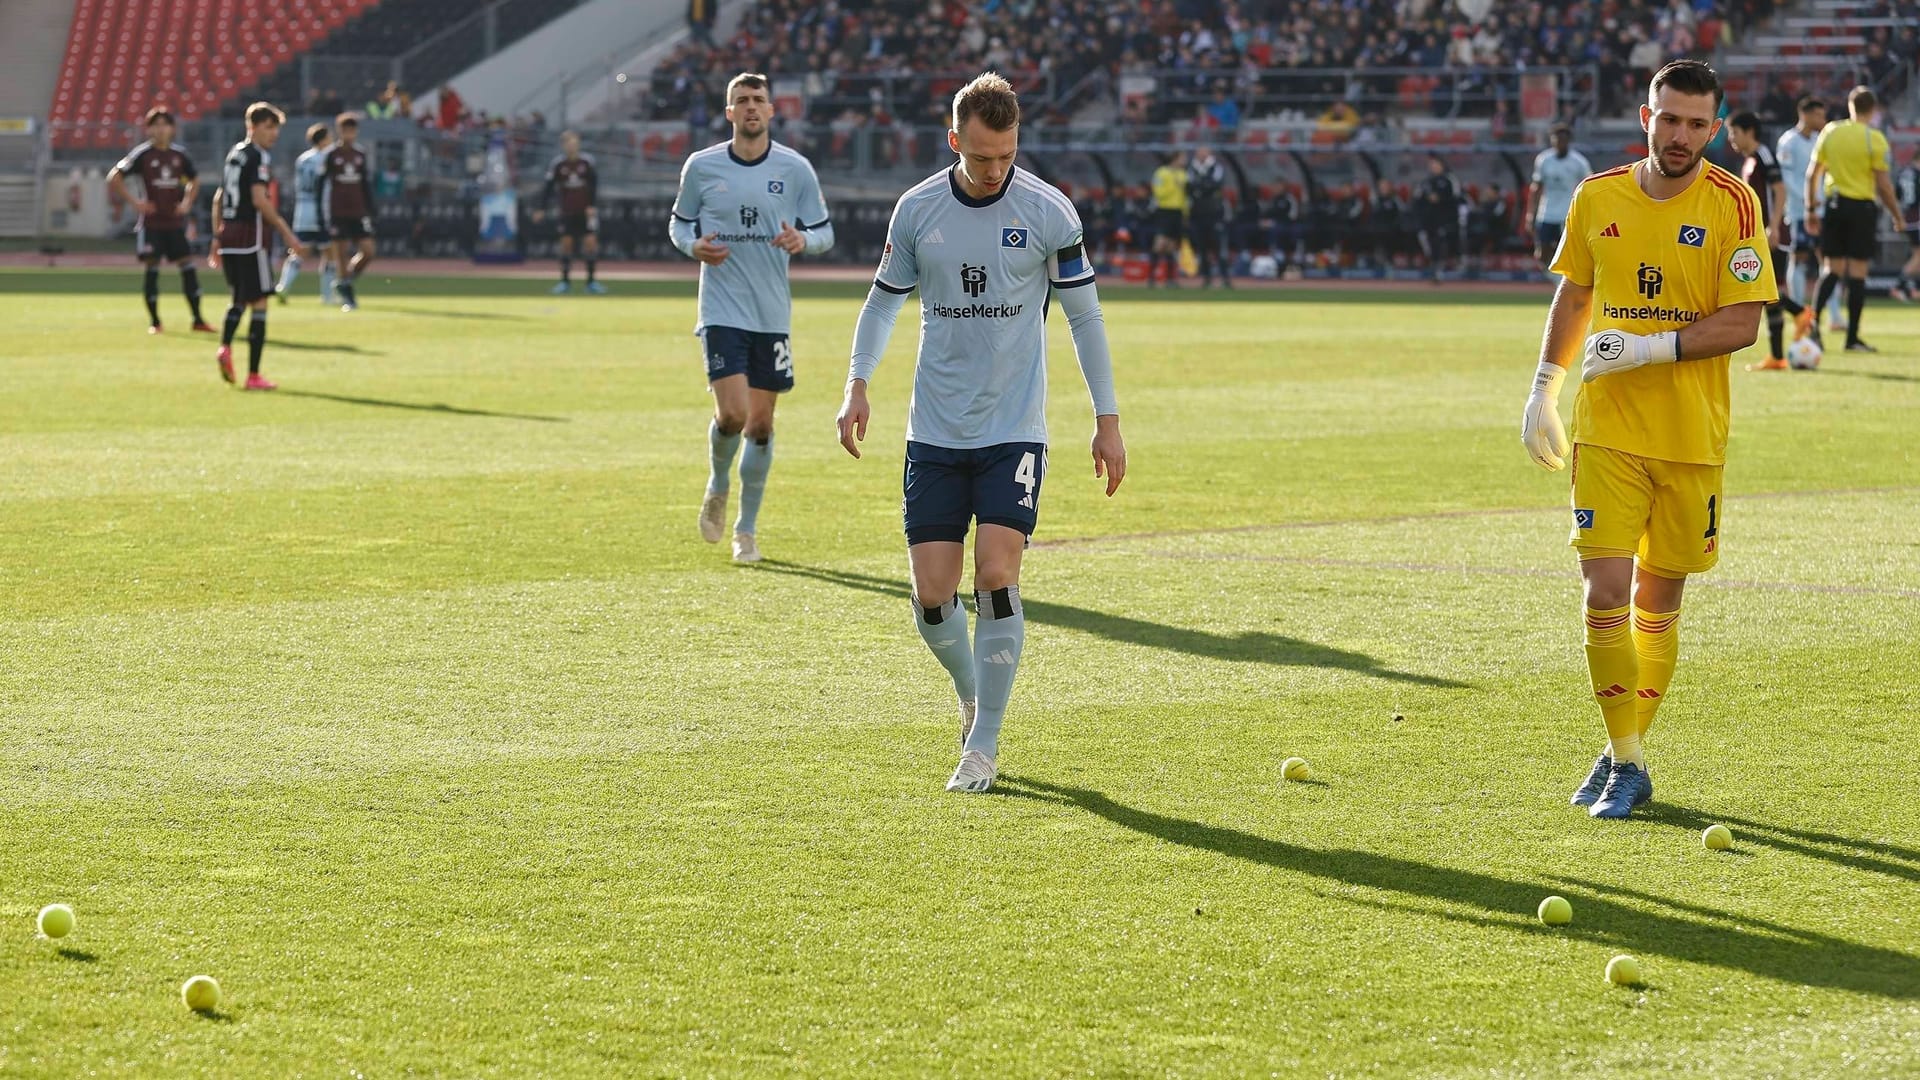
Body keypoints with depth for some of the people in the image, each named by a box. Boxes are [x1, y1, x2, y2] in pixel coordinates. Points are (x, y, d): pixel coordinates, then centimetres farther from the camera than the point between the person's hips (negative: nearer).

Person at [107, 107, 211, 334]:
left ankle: (198, 319, 4)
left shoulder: (179, 155, 7)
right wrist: (134, 201, -12)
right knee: (152, 270, -3)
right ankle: (154, 321, 6)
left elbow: (194, 180, 24)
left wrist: (187, 202, 8)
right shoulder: (142, 154, -5)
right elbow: (113, 178, -6)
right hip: (151, 223, -4)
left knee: (188, 267, -2)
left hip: (175, 222, 4)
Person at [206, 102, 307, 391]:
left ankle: (225, 346, -4)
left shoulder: (234, 153, 16)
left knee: (240, 299, 22)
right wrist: (286, 232, -17)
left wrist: (218, 239, 24)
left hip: (228, 237, 8)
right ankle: (253, 375, -3)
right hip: (250, 238, -8)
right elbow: (259, 199, -20)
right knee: (258, 303, -2)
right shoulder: (258, 156, -9)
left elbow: (219, 199, 19)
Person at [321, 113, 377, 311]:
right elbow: (321, 184, -2)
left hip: (359, 213, 4)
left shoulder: (361, 155, 11)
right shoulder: (330, 155, -2)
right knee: (340, 253, -1)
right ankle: (347, 297, 8)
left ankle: (343, 284, 15)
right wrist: (321, 213, -7)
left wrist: (370, 211, 13)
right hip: (338, 212, -4)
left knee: (368, 251, -6)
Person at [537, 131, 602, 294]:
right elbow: (550, 188, -2)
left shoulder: (587, 162, -5)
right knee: (566, 243, 0)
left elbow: (594, 185, -1)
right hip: (567, 212, 0)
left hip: (586, 211, 0)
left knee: (591, 241, -7)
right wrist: (543, 209, -6)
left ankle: (591, 281, 1)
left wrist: (592, 205, -9)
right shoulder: (557, 164, -6)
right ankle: (565, 280, 10)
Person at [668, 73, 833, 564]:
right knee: (732, 414, -17)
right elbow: (679, 222, 12)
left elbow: (824, 232, 7)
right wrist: (693, 245, -10)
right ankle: (717, 488, 15)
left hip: (773, 315, 2)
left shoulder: (795, 169, 1)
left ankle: (747, 529, 20)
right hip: (722, 311, -2)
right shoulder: (701, 166, 0)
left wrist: (803, 240, -16)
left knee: (761, 423, 6)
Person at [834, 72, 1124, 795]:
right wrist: (858, 382, -1)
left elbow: (1083, 314, 3)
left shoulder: (1048, 212, -5)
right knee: (932, 598, -2)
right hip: (934, 434, 2)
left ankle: (983, 746, -6)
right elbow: (884, 299, 13)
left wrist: (1107, 419, 2)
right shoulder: (917, 210, 1)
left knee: (996, 574, -17)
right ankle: (972, 695, 29)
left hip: (1014, 430, -2)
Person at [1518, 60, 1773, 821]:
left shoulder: (1732, 205, -6)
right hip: (1606, 430, 1)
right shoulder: (1598, 198, 3)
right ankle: (1624, 761, -1)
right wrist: (1545, 386, 15)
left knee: (1658, 600, 7)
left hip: (1692, 436, -1)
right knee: (1606, 591, -10)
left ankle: (1627, 754, 21)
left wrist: (1650, 347, -20)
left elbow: (1743, 323, -11)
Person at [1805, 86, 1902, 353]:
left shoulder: (1830, 131, 3)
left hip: (1834, 204, 3)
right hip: (1862, 207, -3)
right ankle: (1852, 338, 3)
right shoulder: (1874, 138, -8)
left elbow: (1813, 173, 6)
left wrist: (1811, 208, 15)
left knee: (1832, 269, 11)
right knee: (1858, 272, 2)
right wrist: (1897, 215, 3)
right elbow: (1883, 184, -9)